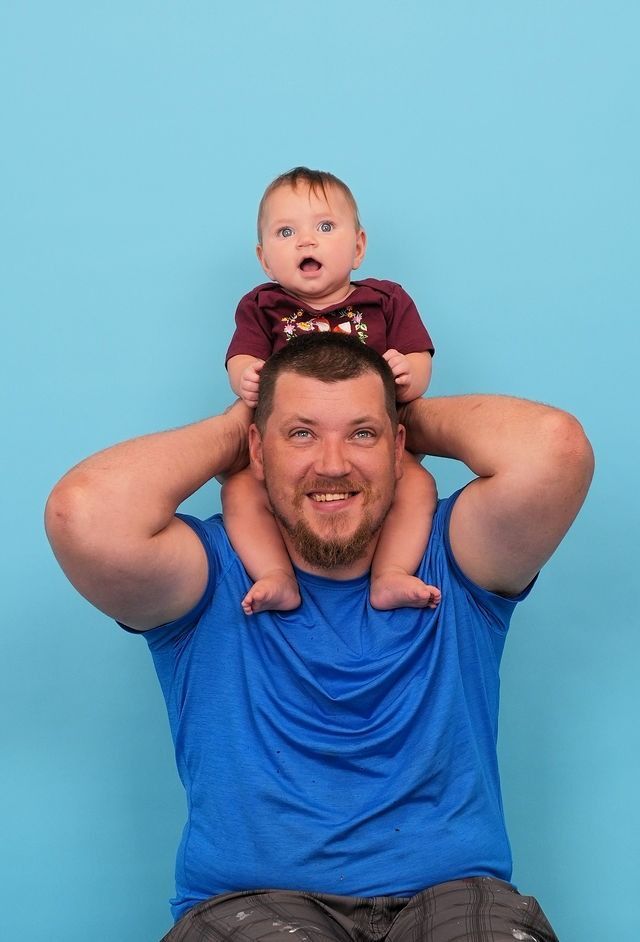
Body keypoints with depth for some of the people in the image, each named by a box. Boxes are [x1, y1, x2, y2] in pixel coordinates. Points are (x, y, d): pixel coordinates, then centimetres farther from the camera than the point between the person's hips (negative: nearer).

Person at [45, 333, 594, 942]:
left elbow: (552, 447, -12)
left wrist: (421, 416, 8)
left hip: (451, 892, 2)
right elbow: (86, 513, -17)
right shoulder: (209, 577, 3)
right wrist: (228, 429, 1)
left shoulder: (449, 562, 6)